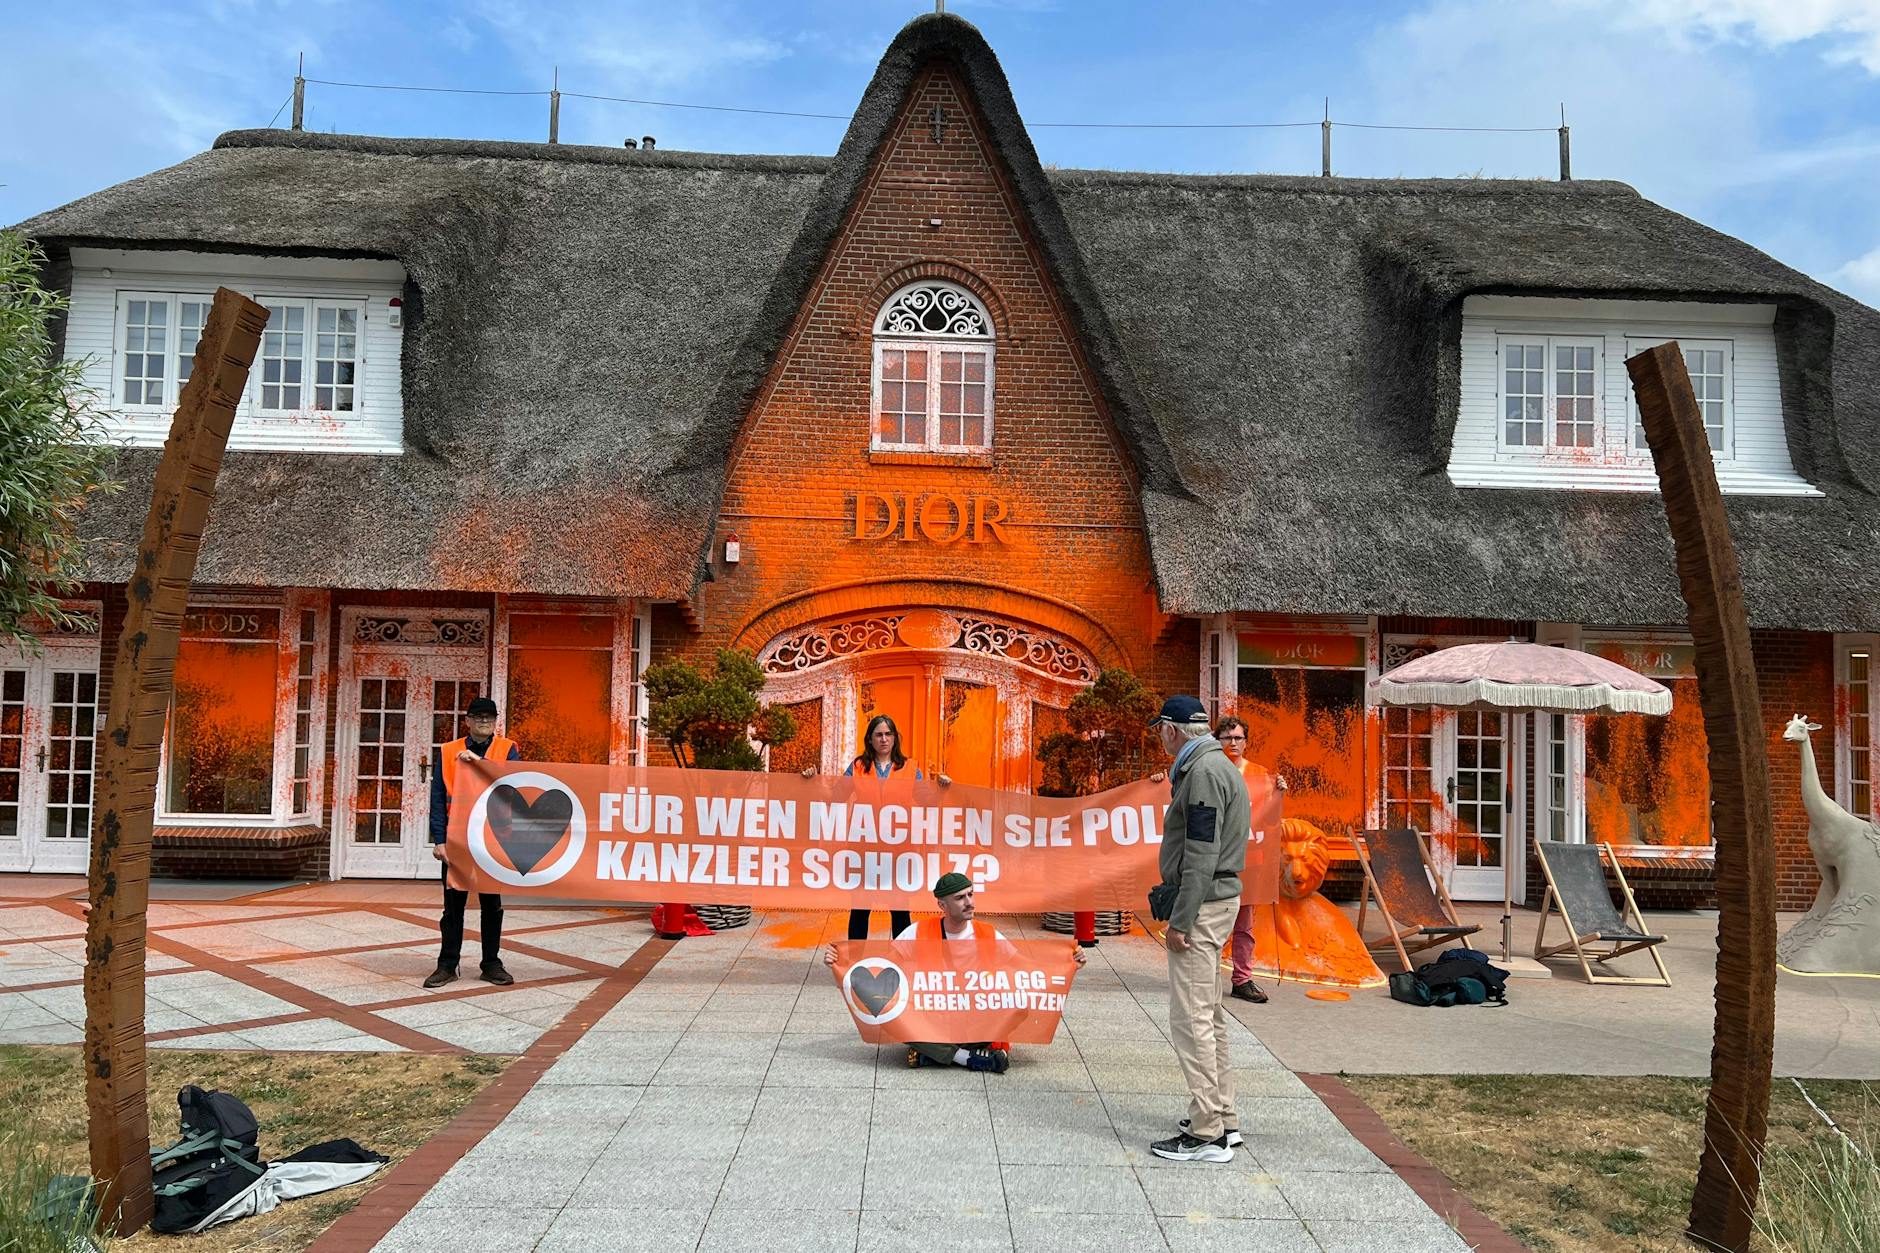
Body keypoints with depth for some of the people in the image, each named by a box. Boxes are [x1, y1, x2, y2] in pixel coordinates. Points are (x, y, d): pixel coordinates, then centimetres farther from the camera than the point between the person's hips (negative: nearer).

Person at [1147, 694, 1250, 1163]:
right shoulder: (1215, 765, 17)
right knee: (1209, 1015, 17)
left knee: (1191, 1018, -8)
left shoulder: (1204, 772, -17)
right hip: (1218, 899, 11)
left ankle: (1208, 1134, -4)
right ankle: (1223, 1118, 25)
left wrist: (1180, 921, -21)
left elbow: (1201, 855, -22)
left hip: (1203, 905, -11)